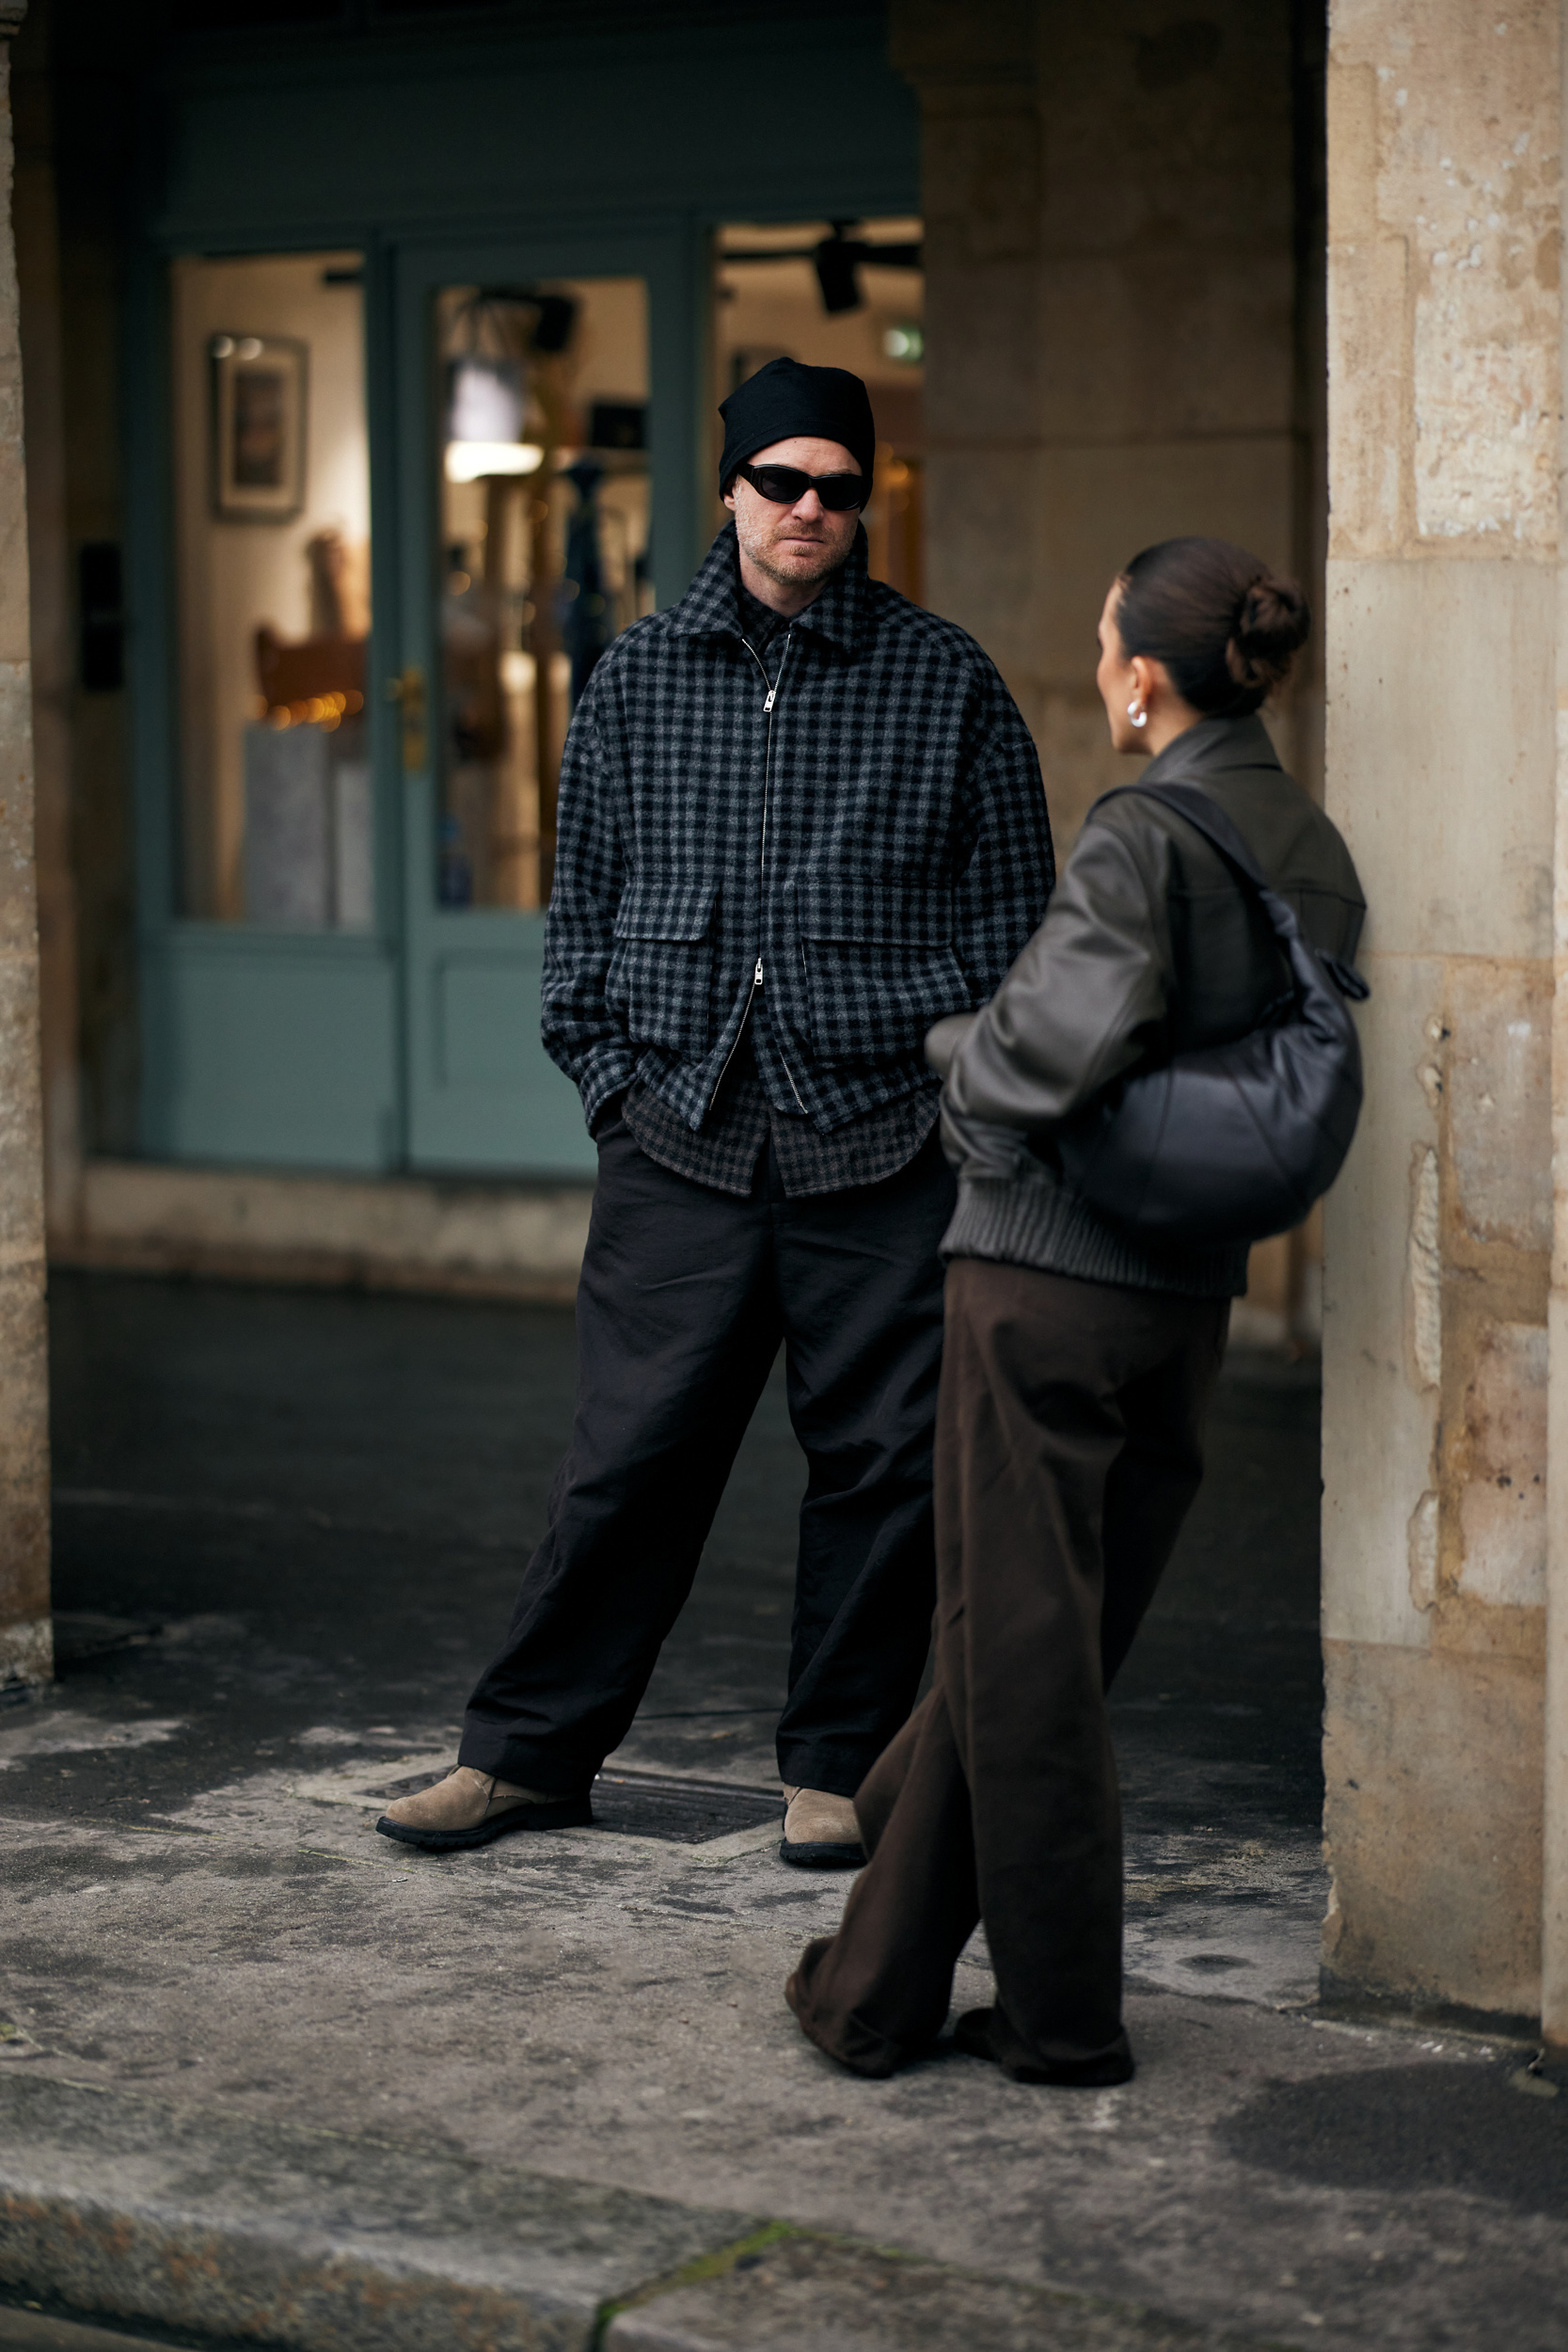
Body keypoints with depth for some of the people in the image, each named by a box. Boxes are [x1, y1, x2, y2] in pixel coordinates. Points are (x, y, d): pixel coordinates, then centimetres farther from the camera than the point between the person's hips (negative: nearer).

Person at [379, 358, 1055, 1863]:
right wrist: (609, 1075, 6)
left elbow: (1013, 905, 8)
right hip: (681, 1138, 1)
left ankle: (835, 1766, 18)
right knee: (630, 1458, 1)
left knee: (878, 1465, 4)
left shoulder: (944, 680, 5)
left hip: (882, 1142, -1)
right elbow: (582, 902, 15)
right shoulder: (637, 679, 9)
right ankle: (528, 1750, 14)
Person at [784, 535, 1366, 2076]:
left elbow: (1078, 1027, -29)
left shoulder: (1143, 836, -15)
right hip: (1193, 1295, 8)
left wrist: (964, 1069, -10)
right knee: (1031, 1648, 14)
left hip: (1050, 1277, -8)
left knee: (1020, 1654, 4)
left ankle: (1065, 2017, 12)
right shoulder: (1317, 853, 8)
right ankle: (876, 1989, 24)